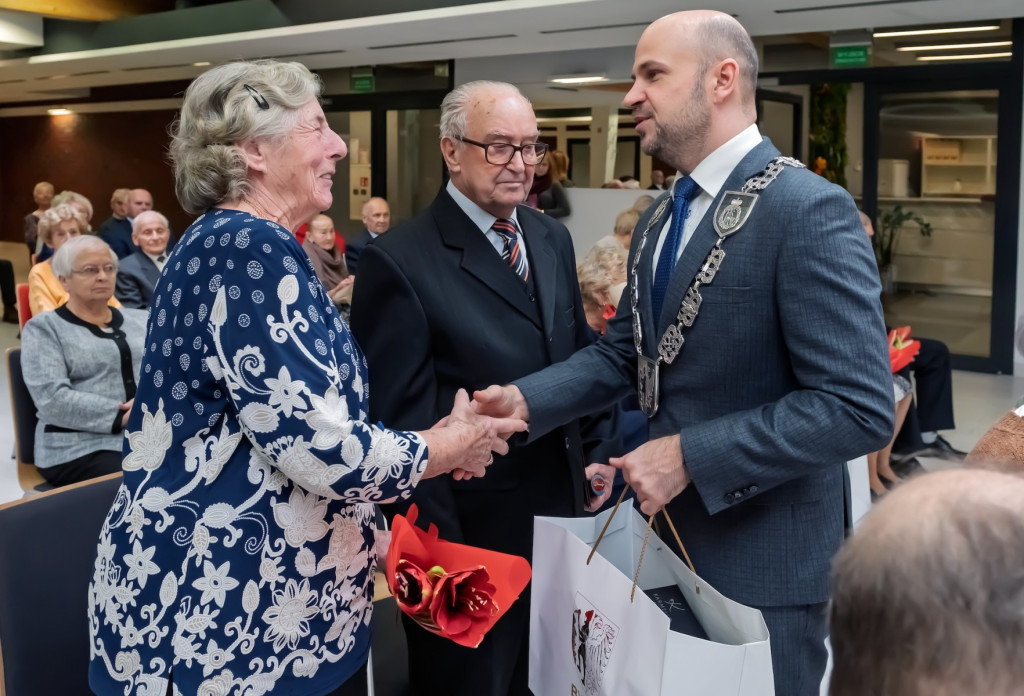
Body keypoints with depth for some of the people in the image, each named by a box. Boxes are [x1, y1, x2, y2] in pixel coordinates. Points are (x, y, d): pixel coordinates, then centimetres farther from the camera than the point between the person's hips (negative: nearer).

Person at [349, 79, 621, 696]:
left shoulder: (552, 239, 6)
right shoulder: (400, 263, -17)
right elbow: (398, 416, -17)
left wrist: (598, 450, 7)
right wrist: (437, 544, -17)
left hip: (561, 508, 7)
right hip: (468, 529, -6)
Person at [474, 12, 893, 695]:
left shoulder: (809, 210, -20)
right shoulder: (661, 218, 9)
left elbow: (860, 409, -25)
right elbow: (622, 352, 12)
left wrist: (688, 456, -25)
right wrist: (524, 399, -4)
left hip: (761, 560, -7)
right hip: (666, 535, 8)